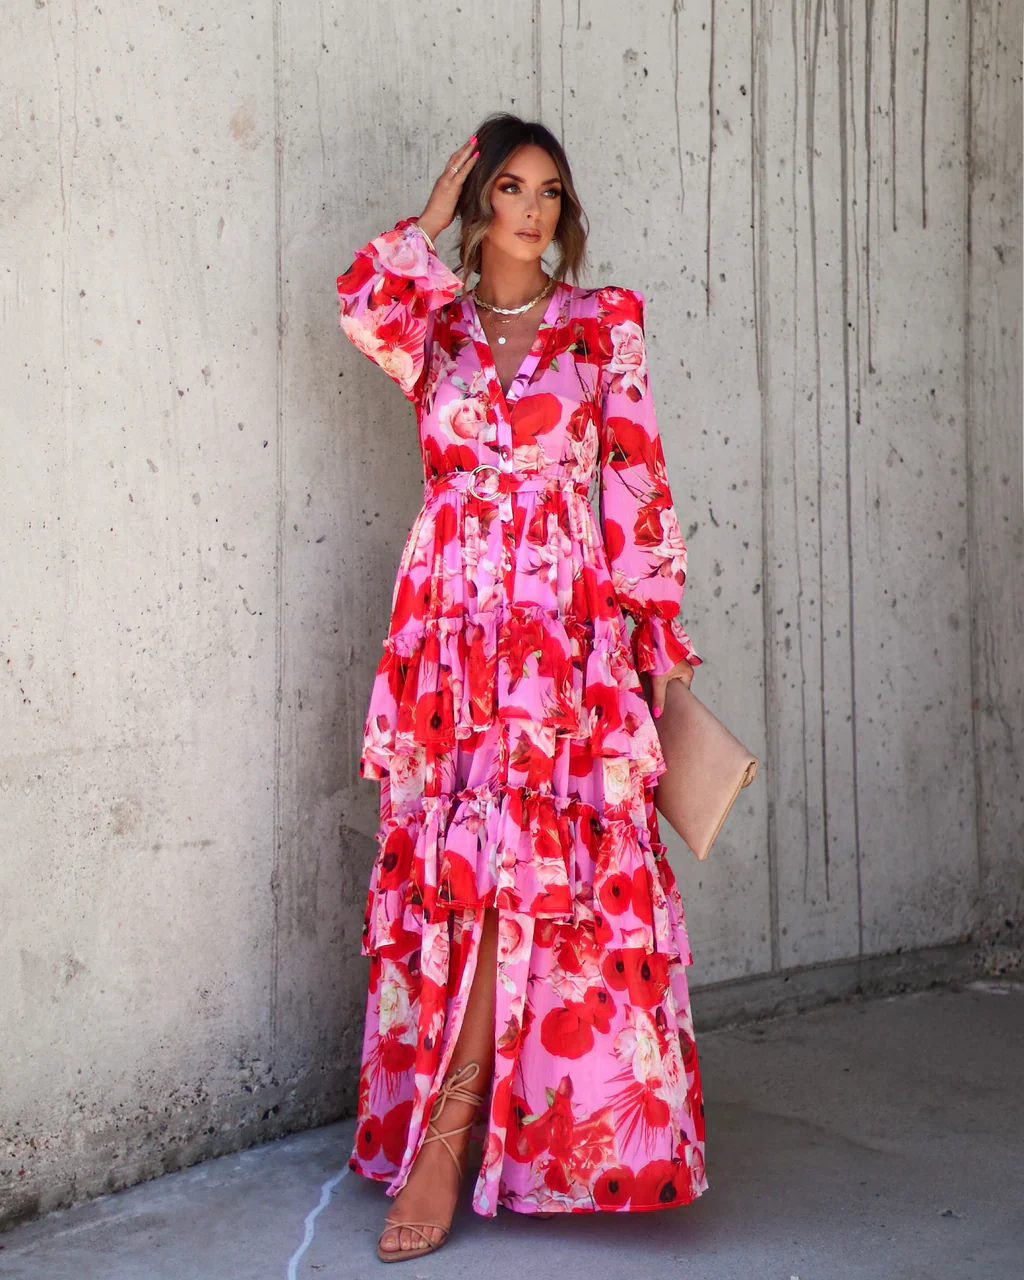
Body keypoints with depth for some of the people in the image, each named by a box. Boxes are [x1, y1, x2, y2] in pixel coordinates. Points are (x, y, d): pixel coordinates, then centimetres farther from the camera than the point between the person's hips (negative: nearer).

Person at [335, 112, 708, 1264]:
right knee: (459, 863, 1)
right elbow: (363, 296, -13)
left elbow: (636, 481, 5)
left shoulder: (605, 325, 8)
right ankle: (463, 1134, 14)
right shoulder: (432, 325, 11)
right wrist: (432, 220, 3)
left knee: (523, 862, -9)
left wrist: (658, 631, 0)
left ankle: (443, 1135, -3)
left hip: (566, 629, -1)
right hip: (450, 627, 2)